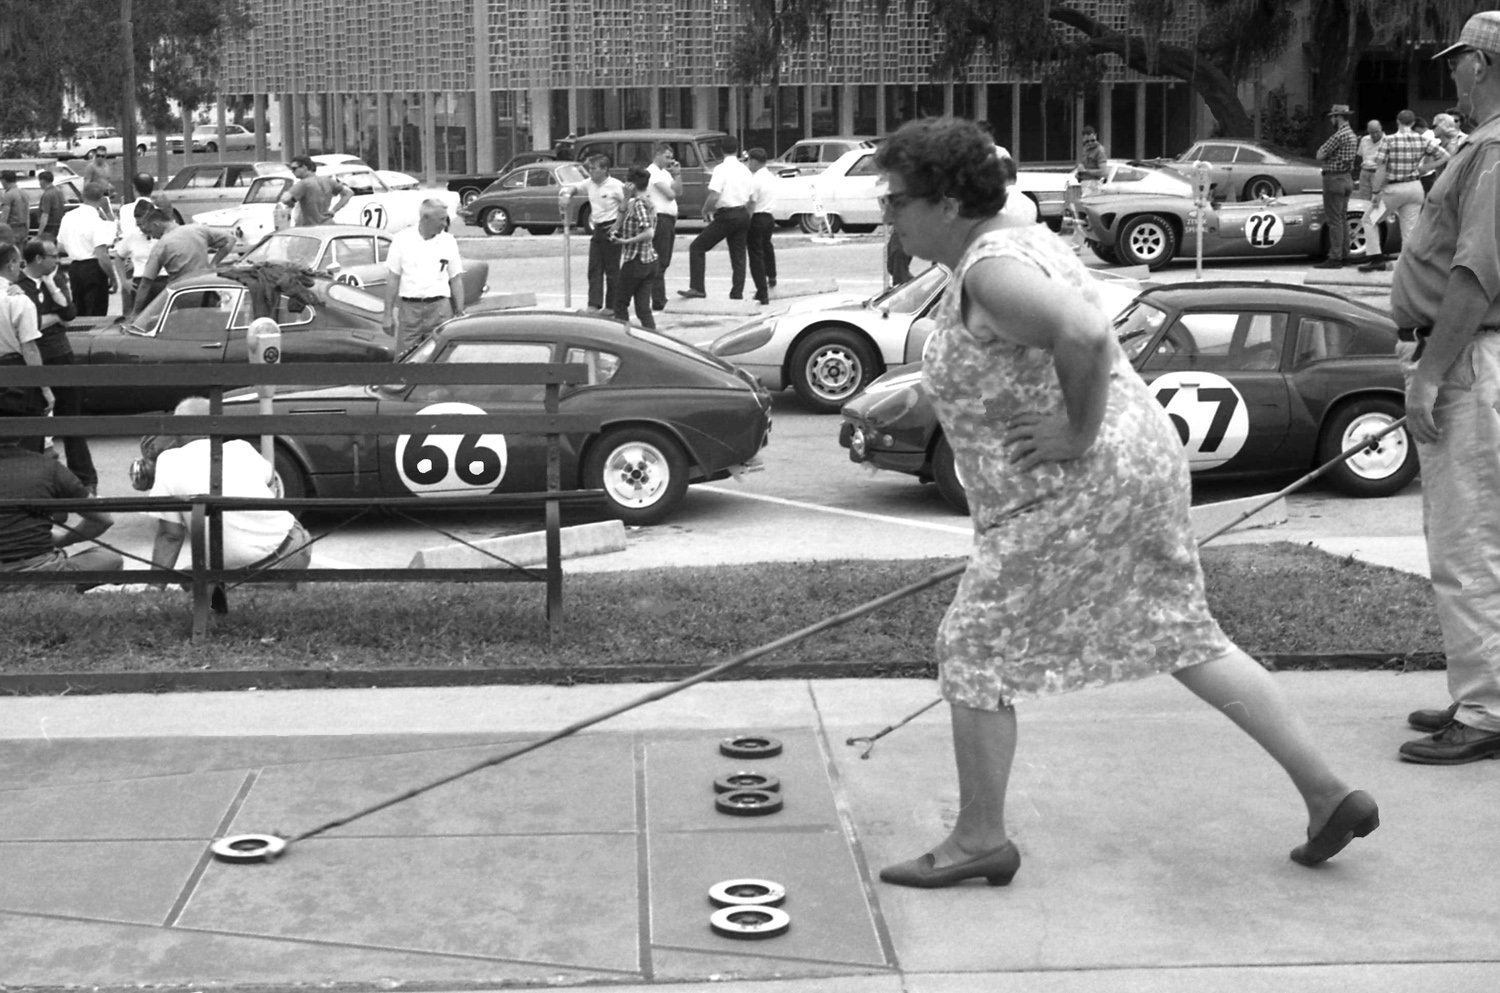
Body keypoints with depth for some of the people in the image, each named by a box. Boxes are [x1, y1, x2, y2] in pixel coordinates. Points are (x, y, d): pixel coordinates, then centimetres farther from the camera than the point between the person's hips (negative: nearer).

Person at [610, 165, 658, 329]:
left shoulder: (638, 204, -16)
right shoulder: (648, 202, 11)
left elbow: (649, 233, -26)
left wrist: (627, 241, -18)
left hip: (635, 261, -8)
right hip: (650, 261, 8)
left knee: (621, 303, 7)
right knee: (643, 308, 7)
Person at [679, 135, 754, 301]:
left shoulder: (721, 169, -11)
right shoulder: (745, 170, 8)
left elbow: (713, 196, -20)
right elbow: (751, 199, 10)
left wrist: (705, 210, -3)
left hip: (726, 216, -6)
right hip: (743, 215, 6)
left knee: (697, 248, 0)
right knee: (738, 255, 14)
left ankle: (697, 288, -9)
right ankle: (737, 293, 13)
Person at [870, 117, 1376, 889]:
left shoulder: (990, 273, -18)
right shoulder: (1018, 241, 13)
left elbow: (1085, 335, -35)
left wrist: (1078, 432, -23)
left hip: (1074, 491, -10)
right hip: (1142, 460, 10)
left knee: (974, 650, 1)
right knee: (1185, 638, 16)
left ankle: (980, 838, 12)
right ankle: (1329, 794, 20)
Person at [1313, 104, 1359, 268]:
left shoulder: (1339, 136, -18)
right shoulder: (1352, 135, 14)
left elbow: (1320, 156, -15)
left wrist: (1322, 148, 5)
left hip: (1334, 179, -10)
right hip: (1347, 179, 10)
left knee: (1334, 221, -7)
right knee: (1342, 219, 14)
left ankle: (1334, 258, -7)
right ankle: (1343, 255, 18)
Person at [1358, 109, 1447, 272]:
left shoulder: (1389, 140, -11)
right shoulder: (1423, 141, 0)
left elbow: (1381, 168, -14)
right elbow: (1445, 157, 3)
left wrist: (1375, 191, -10)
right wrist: (1423, 167, 11)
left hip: (1394, 189, -4)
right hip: (1415, 188, 4)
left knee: (1369, 219, 12)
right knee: (1410, 230, 8)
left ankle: (1376, 258, 3)